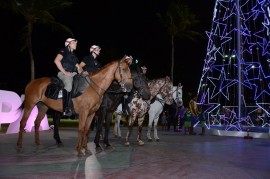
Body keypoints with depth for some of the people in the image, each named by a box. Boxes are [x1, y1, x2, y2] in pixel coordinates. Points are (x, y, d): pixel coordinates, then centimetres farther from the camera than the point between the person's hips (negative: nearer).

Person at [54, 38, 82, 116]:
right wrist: (65, 72, -16)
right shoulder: (63, 51, 4)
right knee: (68, 85, -36)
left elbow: (78, 67, 23)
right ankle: (66, 109, -39)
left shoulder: (74, 55, 26)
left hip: (73, 74, 8)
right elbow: (56, 61, -12)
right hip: (63, 74, -8)